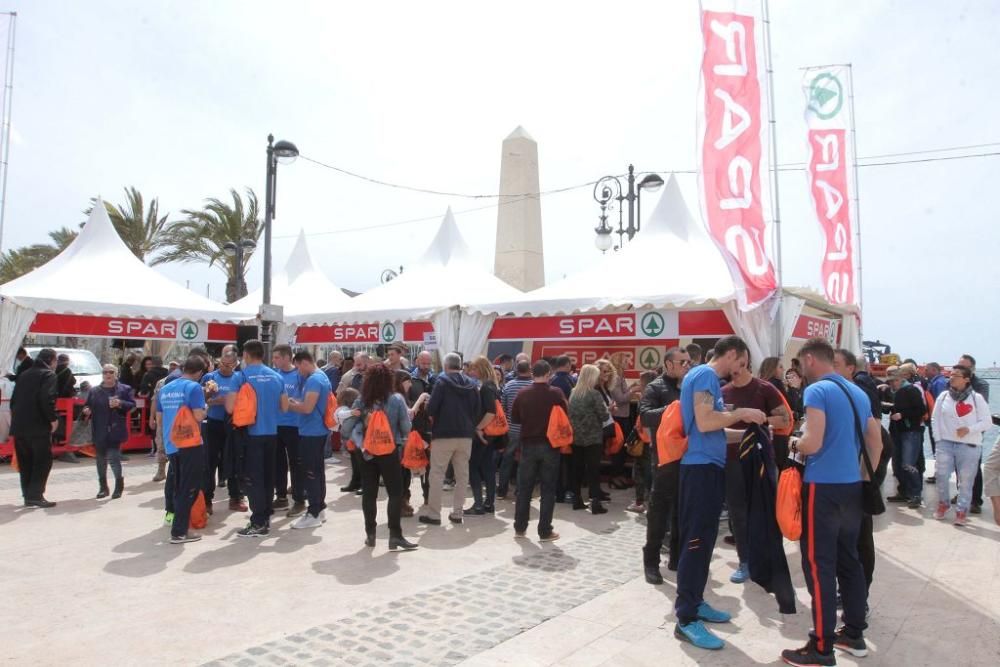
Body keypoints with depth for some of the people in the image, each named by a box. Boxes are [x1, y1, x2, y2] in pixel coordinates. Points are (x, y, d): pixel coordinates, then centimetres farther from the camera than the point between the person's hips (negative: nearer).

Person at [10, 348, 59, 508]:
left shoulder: (23, 374, 17)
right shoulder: (48, 375, -6)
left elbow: (14, 399, 18)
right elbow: (47, 399, -20)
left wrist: (17, 418, 20)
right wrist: (53, 419, -11)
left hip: (19, 426, 7)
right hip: (39, 427, -7)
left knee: (25, 463, 13)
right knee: (43, 461, -2)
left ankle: (28, 495, 17)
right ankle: (35, 495, -7)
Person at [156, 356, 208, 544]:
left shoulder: (165, 388, 13)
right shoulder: (194, 387, -11)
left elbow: (159, 418, 19)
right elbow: (199, 416, -18)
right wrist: (204, 409, 2)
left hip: (170, 444, 7)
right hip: (190, 443, -7)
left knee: (177, 486, 19)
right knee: (189, 487, 0)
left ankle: (175, 516, 29)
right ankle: (179, 531, 1)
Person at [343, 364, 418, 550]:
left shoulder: (360, 402, 0)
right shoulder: (396, 400, -8)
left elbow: (349, 427, -2)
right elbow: (406, 428, -5)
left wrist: (361, 444, 2)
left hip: (367, 453, 3)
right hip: (390, 451, -3)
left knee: (369, 493, 10)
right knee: (395, 493, 3)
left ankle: (370, 534, 16)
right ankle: (395, 535, -1)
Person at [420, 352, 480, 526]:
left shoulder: (442, 380, -7)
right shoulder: (471, 384, 8)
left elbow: (431, 408, -12)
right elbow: (477, 411, 6)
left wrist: (433, 420, 6)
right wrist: (470, 427, 13)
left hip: (444, 434, -4)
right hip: (466, 435, 5)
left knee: (437, 474, 3)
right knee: (462, 475, 11)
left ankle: (433, 513, 5)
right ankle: (457, 513, 14)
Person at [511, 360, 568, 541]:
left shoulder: (522, 394, -2)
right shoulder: (556, 393, -9)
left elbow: (515, 418, 6)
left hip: (528, 444, 2)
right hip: (550, 445, -2)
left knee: (524, 488, 11)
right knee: (548, 489, 5)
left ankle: (520, 528, 17)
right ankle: (545, 531, 8)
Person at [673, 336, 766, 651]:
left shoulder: (709, 377, 17)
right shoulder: (705, 375, -13)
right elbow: (704, 423, -24)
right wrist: (741, 413, -12)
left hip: (710, 465, 10)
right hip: (701, 466, -10)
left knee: (704, 540, 17)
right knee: (695, 541, -6)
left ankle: (695, 603, 28)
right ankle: (686, 620, 0)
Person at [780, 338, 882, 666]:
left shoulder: (817, 391, -13)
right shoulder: (858, 393, 13)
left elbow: (812, 443, -23)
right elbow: (876, 443, 17)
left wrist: (794, 443, -2)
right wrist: (865, 477, 24)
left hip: (823, 488, -8)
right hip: (852, 487, 8)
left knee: (819, 565, -2)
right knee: (849, 560, 17)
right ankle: (854, 634, 27)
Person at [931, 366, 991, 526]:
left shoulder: (976, 398, -3)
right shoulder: (943, 396, 5)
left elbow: (987, 422, -3)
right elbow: (935, 418, 9)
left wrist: (969, 429, -17)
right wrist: (939, 438, 1)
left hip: (969, 446, -2)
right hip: (945, 444, 2)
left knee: (966, 481, 2)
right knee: (941, 475, 1)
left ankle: (961, 512, 14)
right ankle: (943, 504, 23)